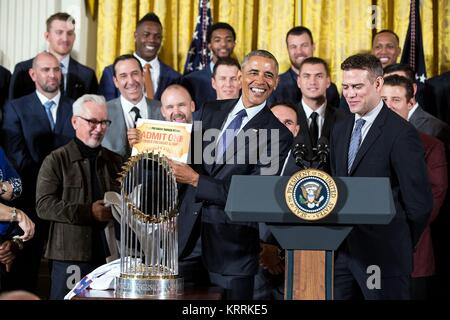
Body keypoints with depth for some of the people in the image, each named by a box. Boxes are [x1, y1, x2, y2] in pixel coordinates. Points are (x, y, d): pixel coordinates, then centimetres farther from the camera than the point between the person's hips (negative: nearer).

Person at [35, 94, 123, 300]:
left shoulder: (114, 161, 16)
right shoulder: (56, 161, 1)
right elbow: (43, 206, -8)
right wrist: (89, 212, -15)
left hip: (109, 256, 4)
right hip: (70, 257, -4)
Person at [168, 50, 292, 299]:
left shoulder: (278, 135, -9)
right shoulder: (211, 111, 8)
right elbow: (188, 155, 15)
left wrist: (195, 180, -17)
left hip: (233, 243, -4)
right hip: (191, 231, 4)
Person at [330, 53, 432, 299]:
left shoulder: (401, 133, -11)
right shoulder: (339, 130, 12)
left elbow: (418, 202, -11)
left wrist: (400, 246, -1)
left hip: (382, 254, -6)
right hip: (341, 250, 6)